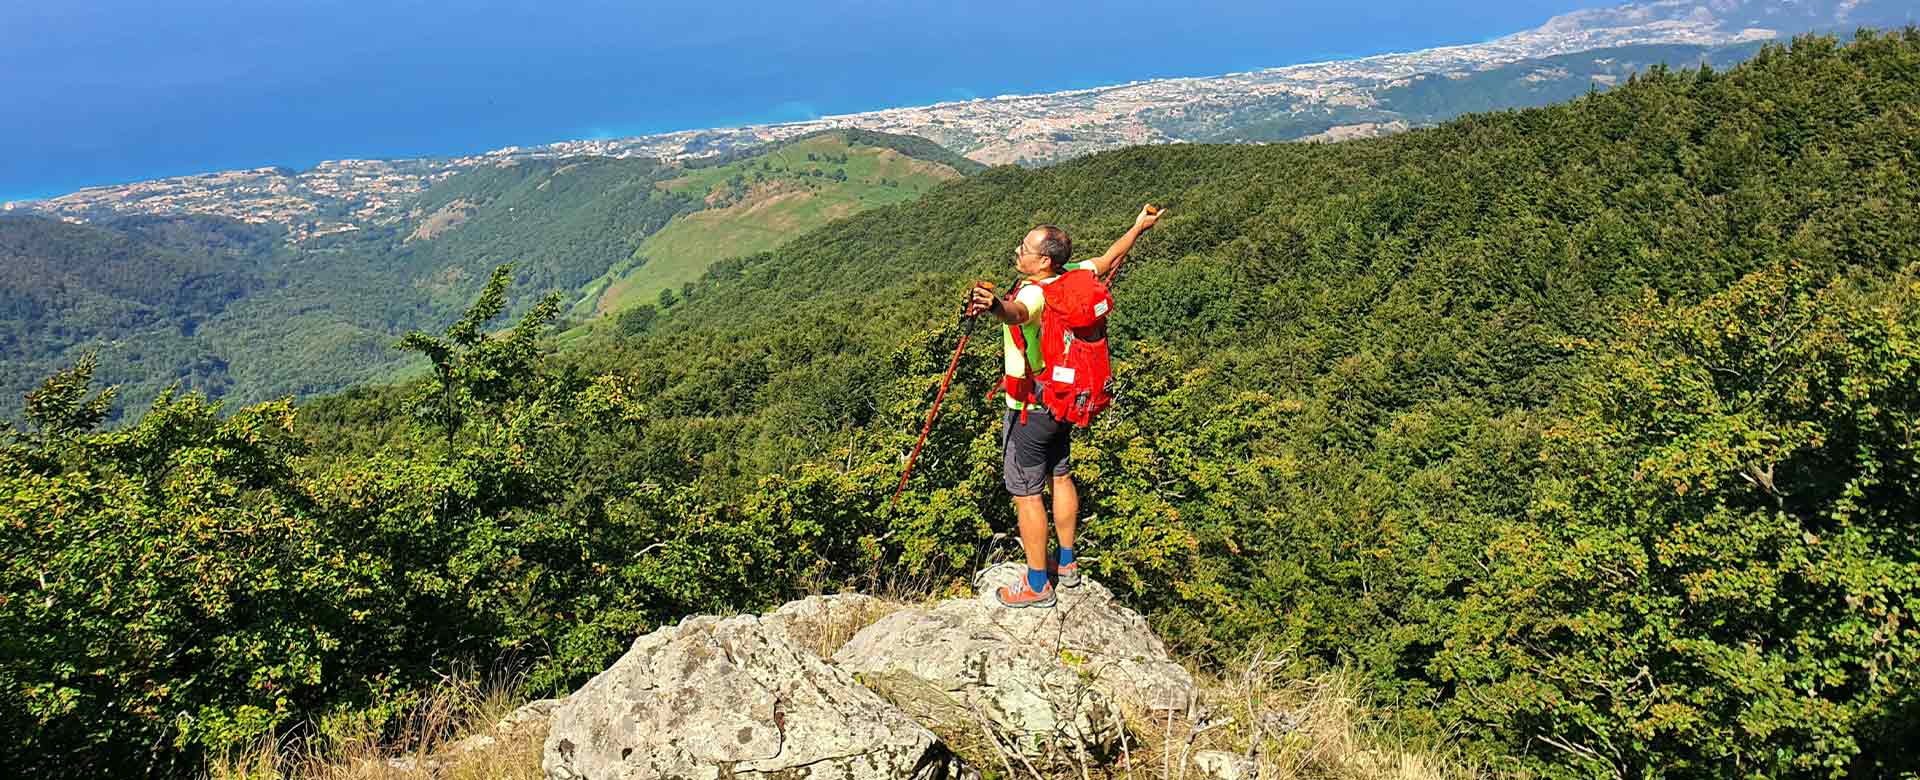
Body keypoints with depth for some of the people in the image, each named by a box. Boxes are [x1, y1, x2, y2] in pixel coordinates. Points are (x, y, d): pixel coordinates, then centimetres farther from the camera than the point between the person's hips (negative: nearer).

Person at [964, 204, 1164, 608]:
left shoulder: (1034, 293, -30)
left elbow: (1017, 311, -55)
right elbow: (1107, 260, 13)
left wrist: (995, 305, -77)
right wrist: (1139, 227, 29)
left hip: (1030, 411, -9)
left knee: (1026, 493, 3)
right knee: (1060, 476, 22)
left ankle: (1037, 586, 13)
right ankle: (1067, 564, 38)